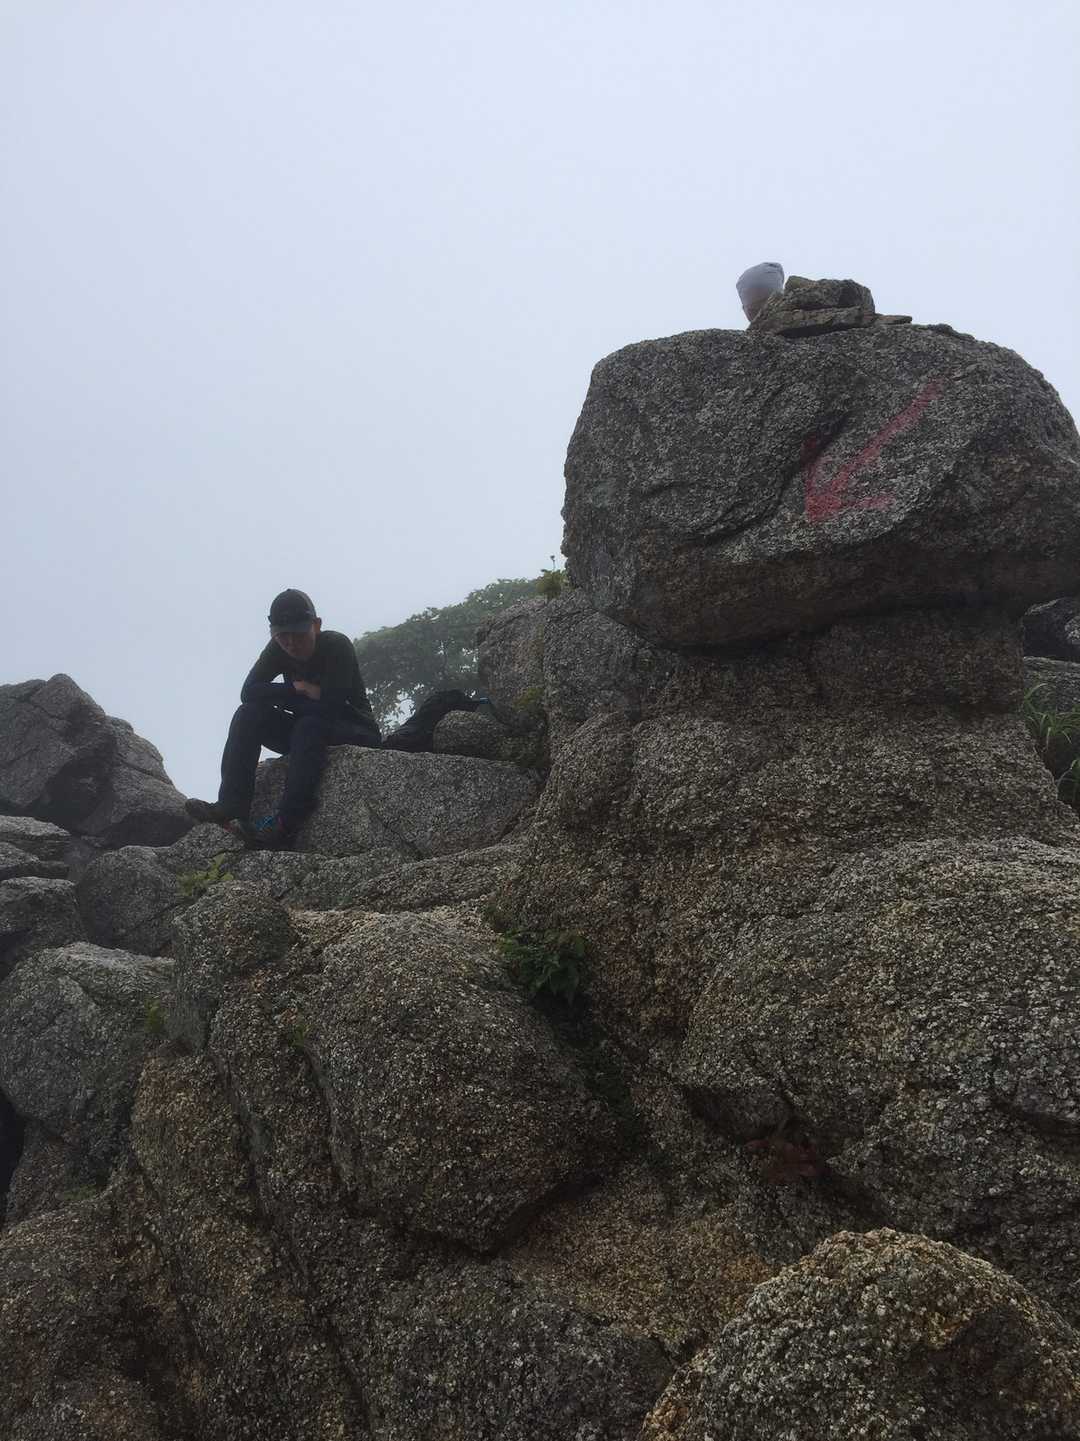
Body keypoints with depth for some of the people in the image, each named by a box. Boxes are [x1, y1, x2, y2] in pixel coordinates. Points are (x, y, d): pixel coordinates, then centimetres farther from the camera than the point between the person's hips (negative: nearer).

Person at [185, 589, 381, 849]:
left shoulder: (337, 646, -21)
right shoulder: (278, 651, -4)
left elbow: (330, 707, -29)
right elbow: (249, 692, -14)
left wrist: (279, 696, -16)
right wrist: (300, 690, -24)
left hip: (357, 733, -6)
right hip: (308, 738, 6)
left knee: (310, 726, -37)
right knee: (248, 715, -15)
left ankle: (285, 825, -45)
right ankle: (231, 806, -28)